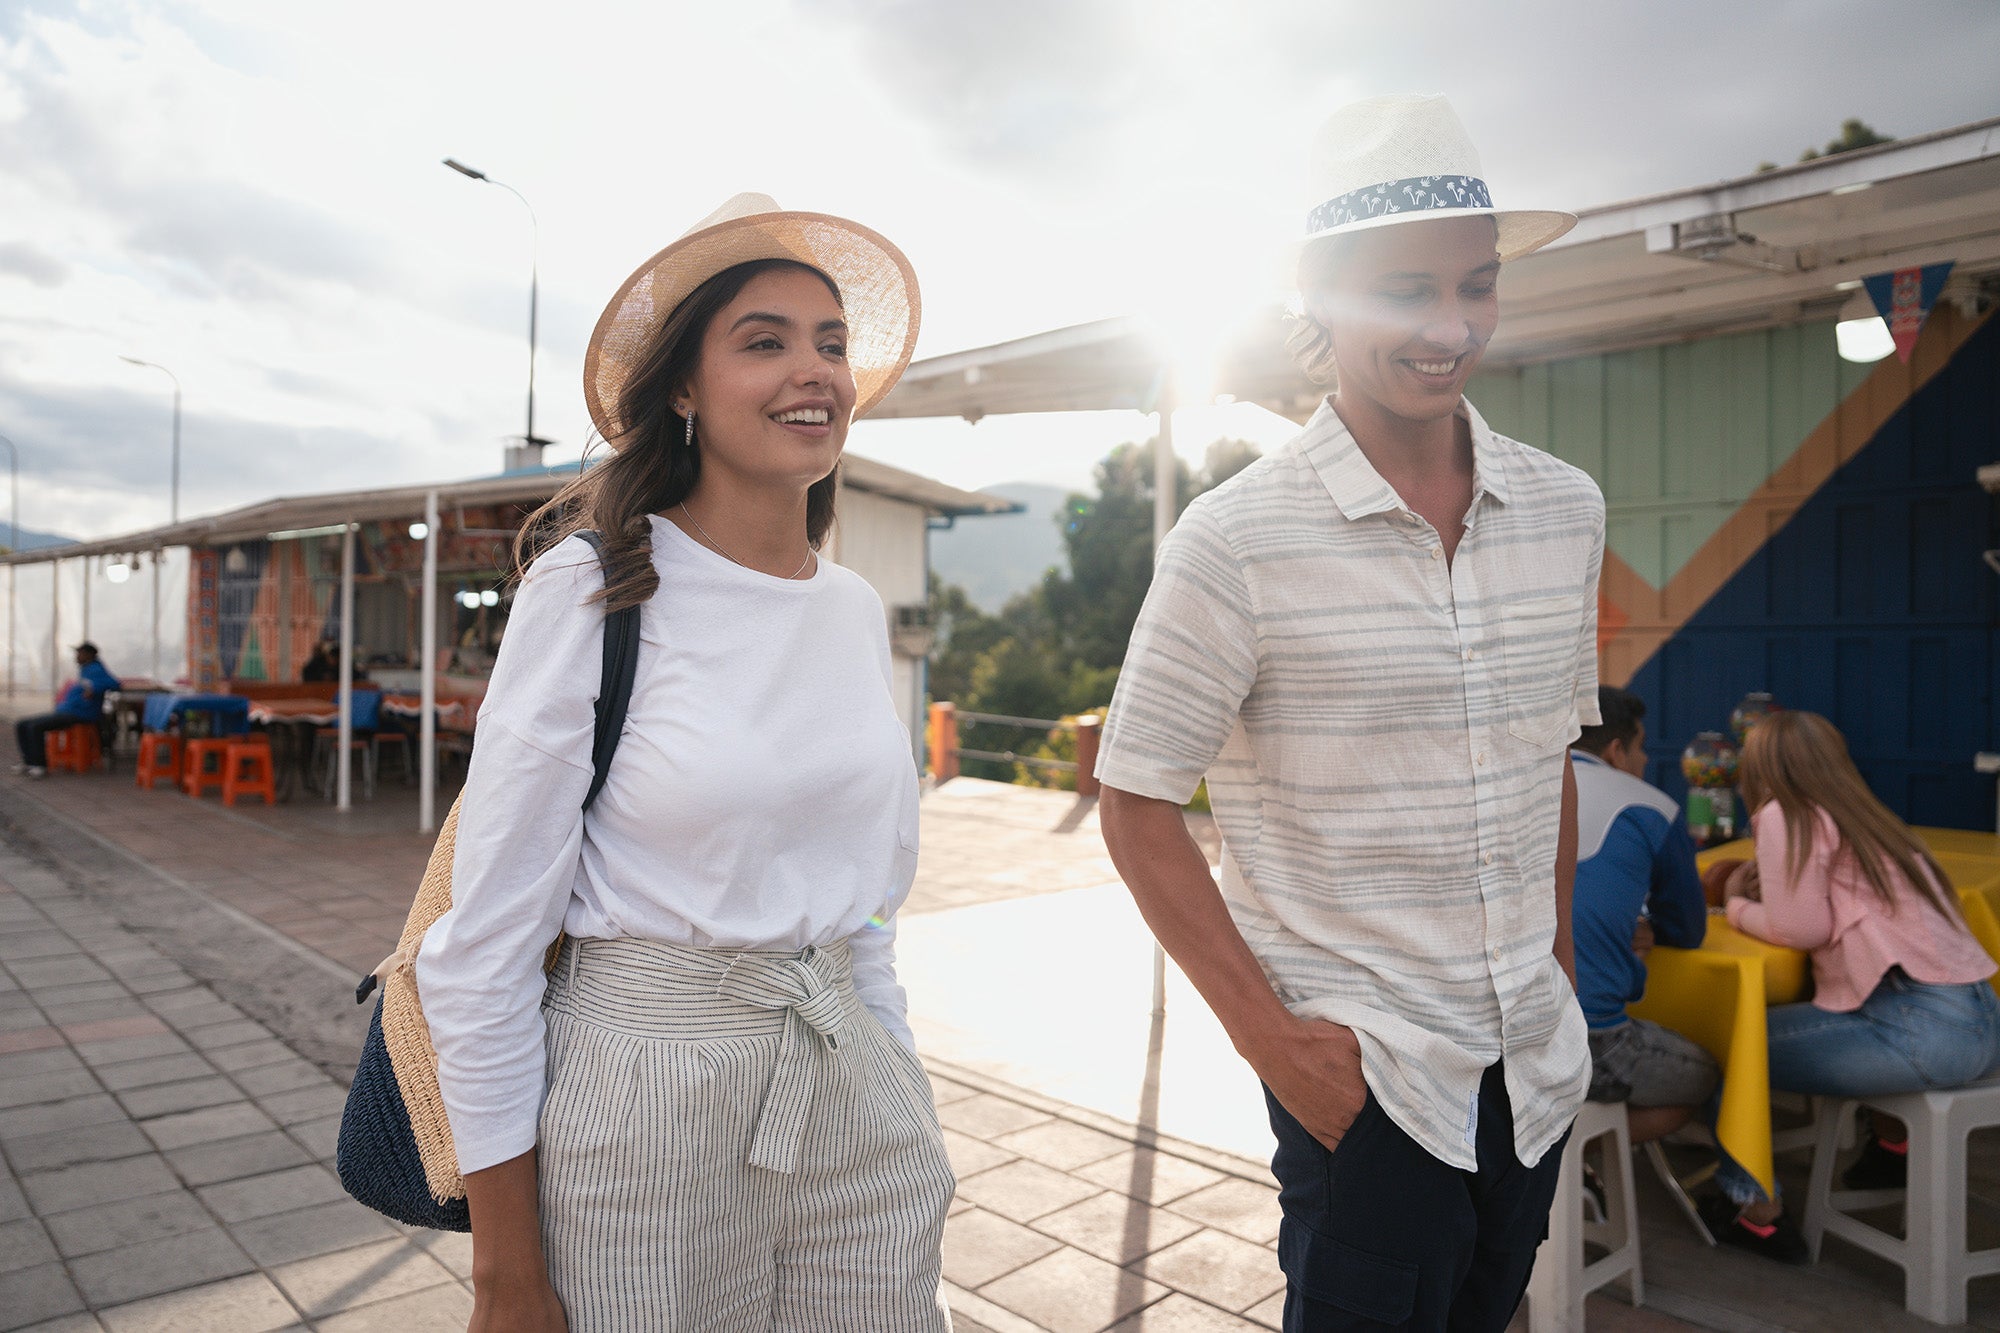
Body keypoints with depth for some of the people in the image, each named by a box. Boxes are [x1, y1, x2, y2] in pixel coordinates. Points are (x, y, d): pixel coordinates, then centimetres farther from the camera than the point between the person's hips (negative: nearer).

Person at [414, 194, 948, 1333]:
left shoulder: (858, 610, 5)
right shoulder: (596, 589, -12)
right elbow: (484, 944, -11)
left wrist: (905, 1102, 14)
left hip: (849, 1087, 5)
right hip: (644, 1094, -5)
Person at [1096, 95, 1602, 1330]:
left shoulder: (1566, 509, 2)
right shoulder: (1240, 540, -15)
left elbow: (1551, 761, 12)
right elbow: (1137, 809, -11)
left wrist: (1563, 981, 12)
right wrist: (1272, 1035, -13)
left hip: (1534, 1057, 5)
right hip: (1358, 1066, -5)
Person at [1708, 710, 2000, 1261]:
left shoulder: (1785, 816, -3)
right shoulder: (1867, 818, 21)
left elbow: (1800, 928, -9)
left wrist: (1739, 909, 8)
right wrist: (1762, 890, 20)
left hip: (1923, 1026, -9)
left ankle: (1755, 1211, 6)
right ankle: (1894, 1145, 37)